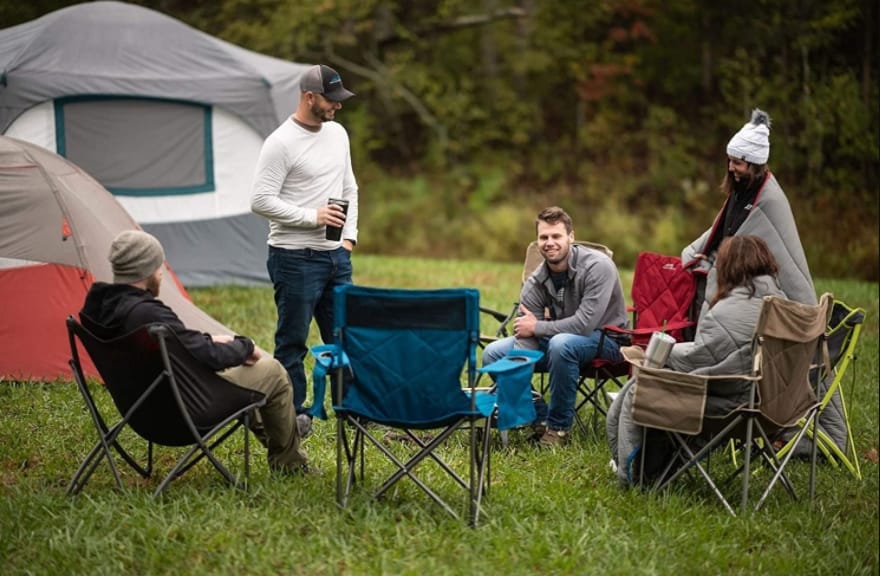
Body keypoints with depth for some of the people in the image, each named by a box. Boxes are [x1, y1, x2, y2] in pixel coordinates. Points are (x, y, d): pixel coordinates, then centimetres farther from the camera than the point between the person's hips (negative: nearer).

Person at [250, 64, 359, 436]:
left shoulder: (337, 133, 10)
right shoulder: (281, 143, -14)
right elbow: (261, 200, -18)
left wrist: (349, 236, 10)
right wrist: (312, 217, -19)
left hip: (336, 255, 7)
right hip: (295, 257, -7)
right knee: (292, 340, 0)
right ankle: (292, 413, 8)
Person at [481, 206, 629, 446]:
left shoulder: (597, 267, -24)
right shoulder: (536, 283, -9)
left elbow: (584, 324, -31)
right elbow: (524, 339, -13)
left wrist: (536, 327, -20)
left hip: (606, 339, -6)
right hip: (557, 339, 6)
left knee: (561, 343, -38)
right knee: (493, 354, -6)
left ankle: (559, 426, -21)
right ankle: (540, 418, -2)